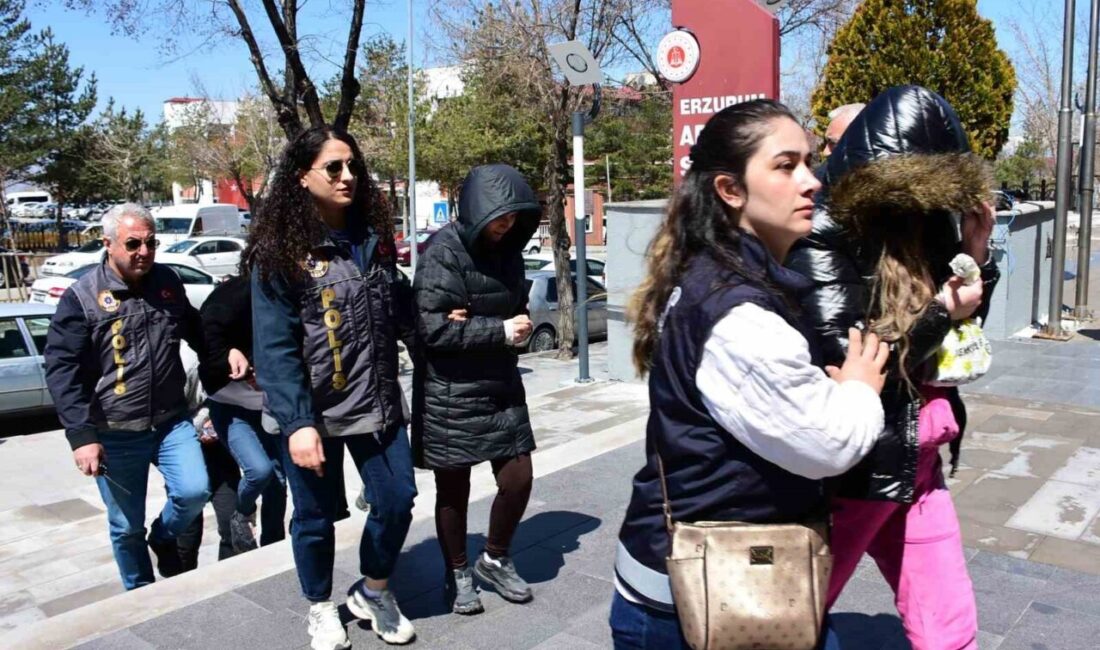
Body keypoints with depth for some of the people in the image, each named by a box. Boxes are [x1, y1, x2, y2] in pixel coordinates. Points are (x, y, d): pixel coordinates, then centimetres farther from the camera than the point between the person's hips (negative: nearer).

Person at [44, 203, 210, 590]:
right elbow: (62, 370, -11)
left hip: (171, 421, 3)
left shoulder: (168, 282, 5)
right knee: (126, 527, 8)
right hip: (115, 434, -3)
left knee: (194, 491, -15)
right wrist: (82, 436, -17)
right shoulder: (82, 297, -8)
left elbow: (196, 333, 23)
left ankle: (164, 537, 19)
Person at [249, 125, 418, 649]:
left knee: (397, 500, 10)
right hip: (315, 414, -5)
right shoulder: (281, 251, -11)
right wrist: (296, 423, -21)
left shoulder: (373, 237, 7)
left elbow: (398, 308, 17)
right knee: (316, 516, 11)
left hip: (378, 405, 5)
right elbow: (274, 349, -15)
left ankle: (373, 593, 37)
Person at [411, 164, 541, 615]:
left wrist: (475, 323, -10)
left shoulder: (507, 250, 5)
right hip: (451, 394, -6)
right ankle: (458, 574, 30)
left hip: (502, 387, 6)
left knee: (518, 479, 8)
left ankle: (495, 560, 33)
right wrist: (499, 331, -19)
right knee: (453, 490, 9)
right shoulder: (443, 252, -15)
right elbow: (433, 328, -20)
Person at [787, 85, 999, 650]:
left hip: (916, 465, 7)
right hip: (851, 469, -7)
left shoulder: (923, 226, 5)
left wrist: (977, 255, -1)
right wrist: (939, 314, -14)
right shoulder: (825, 239, -18)